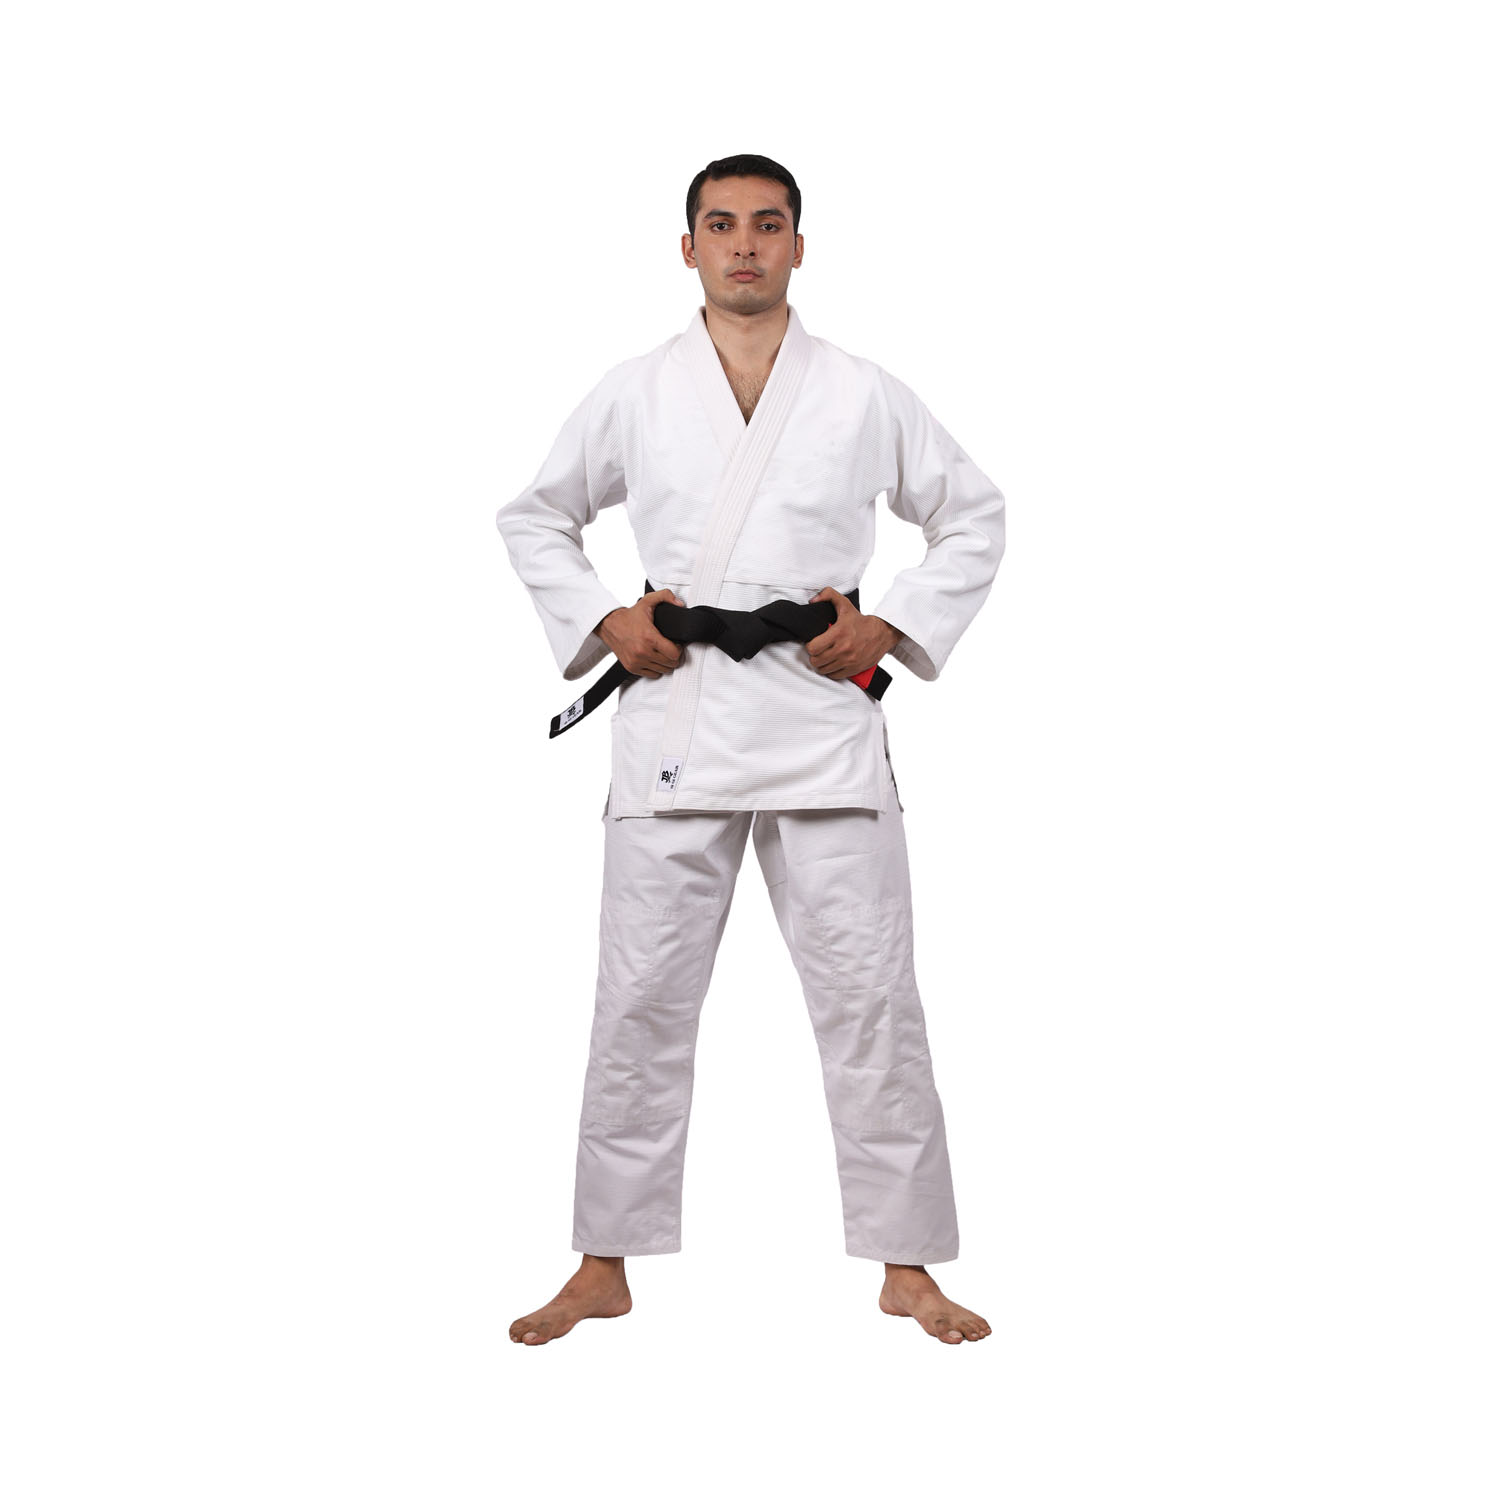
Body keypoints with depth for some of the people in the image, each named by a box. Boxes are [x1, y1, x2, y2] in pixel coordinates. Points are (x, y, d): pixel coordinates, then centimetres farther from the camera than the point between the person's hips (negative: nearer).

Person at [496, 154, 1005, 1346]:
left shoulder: (863, 394, 5)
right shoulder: (634, 394, 7)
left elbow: (975, 518, 13)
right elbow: (535, 518, 17)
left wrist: (893, 625, 0)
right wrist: (599, 622, 2)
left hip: (824, 722, 0)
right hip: (675, 721, 1)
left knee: (868, 993, 1)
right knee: (641, 999, 4)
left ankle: (906, 1266, 13)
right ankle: (605, 1265, 17)